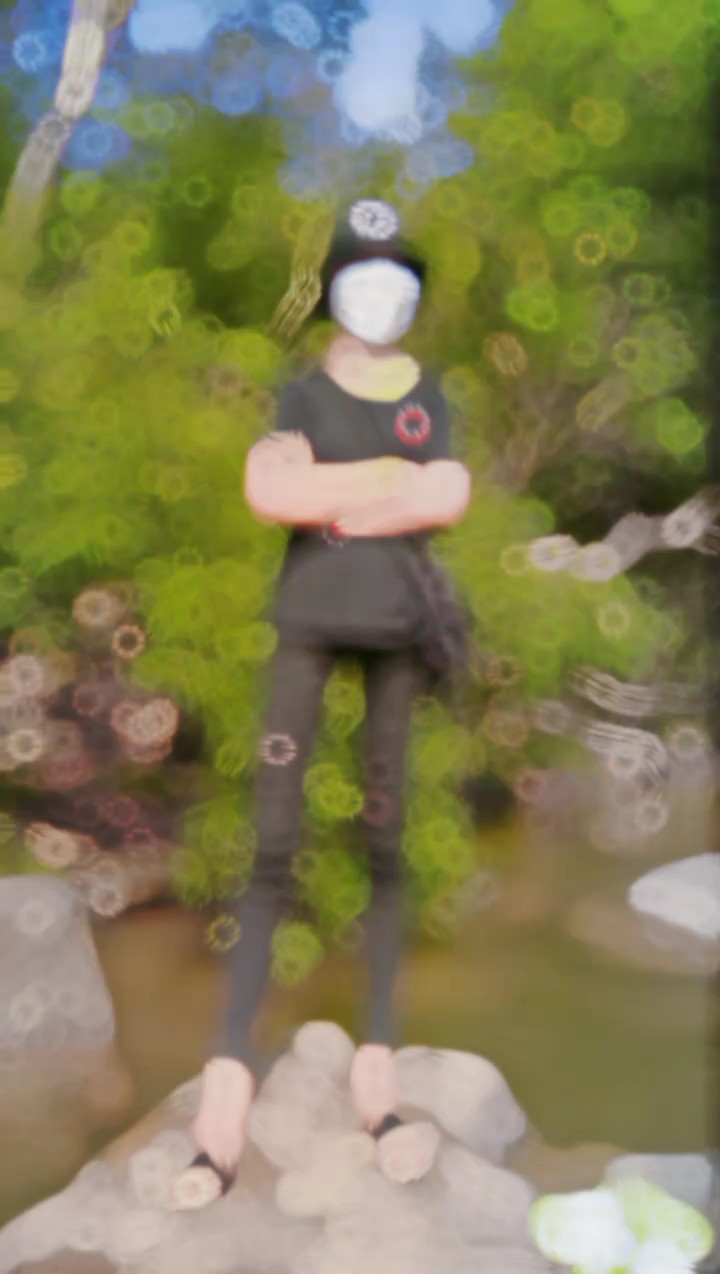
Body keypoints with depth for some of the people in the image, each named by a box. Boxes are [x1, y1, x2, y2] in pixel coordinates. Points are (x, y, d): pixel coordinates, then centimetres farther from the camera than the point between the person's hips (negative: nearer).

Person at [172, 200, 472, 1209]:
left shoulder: (429, 395, 14)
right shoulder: (302, 394, 9)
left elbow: (451, 503, -5)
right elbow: (267, 489, -12)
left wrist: (328, 494, -7)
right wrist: (392, 481, -10)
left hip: (399, 624, 2)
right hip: (308, 618, -2)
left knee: (386, 840, 2)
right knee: (274, 846, -7)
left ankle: (378, 1069, 5)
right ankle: (229, 1085, -8)